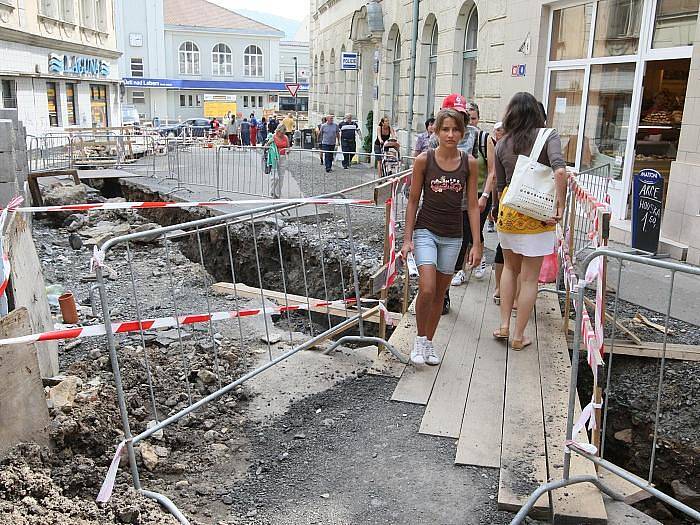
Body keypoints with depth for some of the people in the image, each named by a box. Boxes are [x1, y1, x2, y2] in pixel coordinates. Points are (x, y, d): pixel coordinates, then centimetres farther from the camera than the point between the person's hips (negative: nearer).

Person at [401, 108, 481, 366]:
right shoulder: (424, 160, -7)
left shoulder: (469, 163, -1)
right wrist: (407, 239, -4)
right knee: (426, 289, -16)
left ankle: (429, 342, 27)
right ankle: (419, 339, 8)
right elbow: (413, 201, -1)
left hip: (452, 236, 3)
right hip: (425, 231, -2)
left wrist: (476, 244, -1)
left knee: (440, 293, 10)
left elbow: (473, 205, 2)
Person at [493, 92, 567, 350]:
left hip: (508, 211, 3)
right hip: (538, 214, -3)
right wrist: (560, 205, -17)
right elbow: (560, 169, -22)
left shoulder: (502, 144, 4)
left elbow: (500, 186, 9)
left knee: (510, 267, 23)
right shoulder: (548, 135, -5)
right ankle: (519, 336, 14)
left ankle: (504, 325, 18)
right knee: (529, 277, 6)